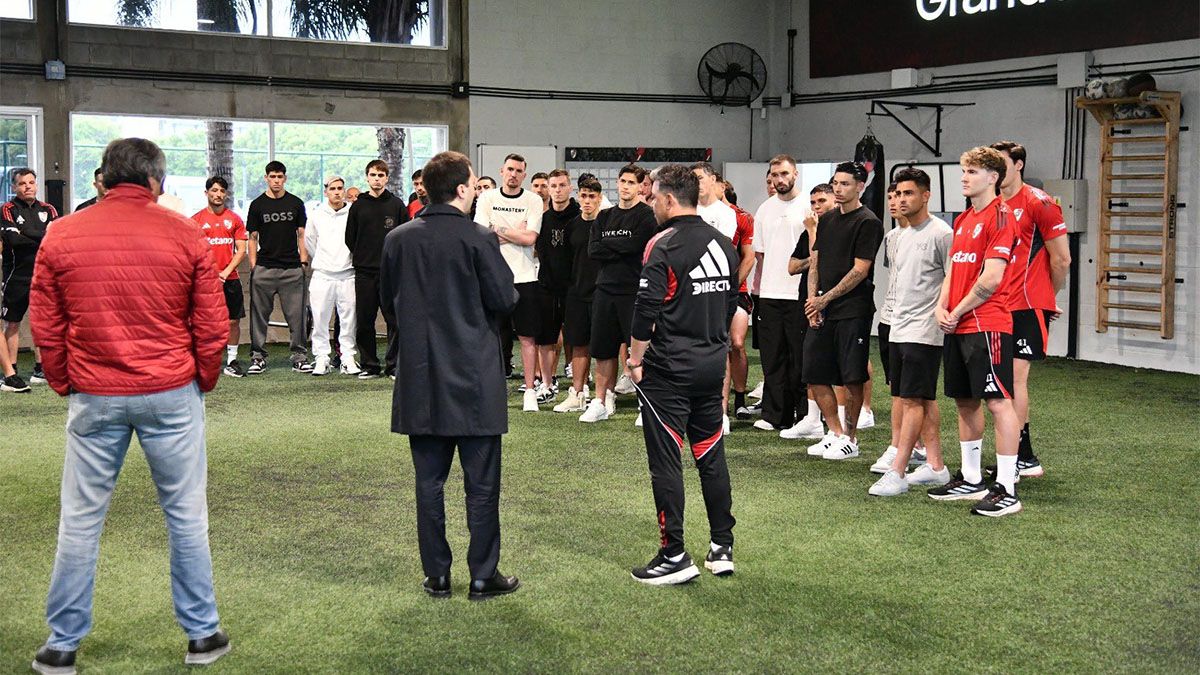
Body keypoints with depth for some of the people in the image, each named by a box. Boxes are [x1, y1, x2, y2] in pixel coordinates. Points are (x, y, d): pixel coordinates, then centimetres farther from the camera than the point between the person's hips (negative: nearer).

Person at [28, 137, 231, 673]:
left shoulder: (61, 236, 0)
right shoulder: (184, 233, -4)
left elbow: (45, 326, 3)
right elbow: (212, 323, -2)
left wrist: (65, 385, 15)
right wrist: (205, 380, 12)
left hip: (94, 397, 1)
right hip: (172, 395, -1)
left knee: (80, 522, 10)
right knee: (186, 517, 10)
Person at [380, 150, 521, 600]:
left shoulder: (398, 239, 0)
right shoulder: (479, 239, -13)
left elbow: (388, 299, 10)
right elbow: (505, 300, -10)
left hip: (420, 378, 4)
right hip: (474, 377, -4)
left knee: (429, 480, 11)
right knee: (481, 482, 6)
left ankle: (436, 576, 17)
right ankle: (483, 576, 11)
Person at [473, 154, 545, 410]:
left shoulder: (533, 200, 3)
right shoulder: (487, 198, 5)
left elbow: (530, 238, -9)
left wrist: (498, 229, -6)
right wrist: (516, 233, -9)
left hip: (524, 277, -1)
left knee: (527, 337, 2)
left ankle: (530, 391, 8)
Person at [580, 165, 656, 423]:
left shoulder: (646, 216, -2)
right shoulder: (605, 217, 14)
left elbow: (635, 244, -17)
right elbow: (592, 250, 3)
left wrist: (607, 244, -4)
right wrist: (622, 249, -8)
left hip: (634, 291, -5)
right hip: (605, 289, 5)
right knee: (603, 348, 9)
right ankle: (601, 402, 18)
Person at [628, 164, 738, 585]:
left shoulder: (663, 245, -14)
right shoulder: (724, 245, 9)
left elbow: (646, 310, -17)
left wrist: (636, 359, -6)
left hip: (669, 370, -7)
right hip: (712, 366, 7)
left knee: (665, 462, 0)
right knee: (711, 455, 15)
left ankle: (674, 557, 2)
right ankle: (722, 548, 21)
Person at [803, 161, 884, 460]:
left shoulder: (868, 223, -7)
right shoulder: (827, 220, 16)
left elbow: (860, 270, -12)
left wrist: (826, 299, -11)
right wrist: (812, 300, 2)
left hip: (852, 310, -7)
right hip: (821, 311, 7)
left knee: (852, 378, -3)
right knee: (815, 376, 7)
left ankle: (850, 439, 8)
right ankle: (836, 433, 18)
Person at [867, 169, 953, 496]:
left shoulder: (940, 233, -10)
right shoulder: (893, 236, 15)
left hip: (924, 330, -8)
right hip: (897, 326, 8)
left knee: (911, 399, -9)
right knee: (924, 399, 12)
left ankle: (896, 473, -10)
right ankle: (935, 466, 18)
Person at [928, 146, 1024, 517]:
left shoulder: (999, 216, -10)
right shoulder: (963, 220, 17)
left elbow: (991, 278, -17)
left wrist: (958, 312, -8)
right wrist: (941, 307, 3)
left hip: (986, 324, -9)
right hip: (957, 326, 10)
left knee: (998, 402, -8)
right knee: (965, 401, 15)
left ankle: (1006, 490, -5)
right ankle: (970, 479, 26)